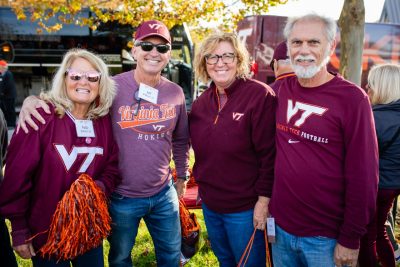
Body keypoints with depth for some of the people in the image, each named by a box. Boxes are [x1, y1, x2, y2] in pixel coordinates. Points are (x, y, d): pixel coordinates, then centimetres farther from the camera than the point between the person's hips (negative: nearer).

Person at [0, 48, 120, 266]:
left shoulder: (104, 120, -2)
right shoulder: (41, 116, -17)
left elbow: (113, 166, 6)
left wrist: (100, 187, -15)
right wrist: (19, 229, -10)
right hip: (45, 232, -4)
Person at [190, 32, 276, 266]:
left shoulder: (260, 95, -16)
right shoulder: (202, 101, 4)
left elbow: (270, 154, -17)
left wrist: (264, 200, -17)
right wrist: (202, 186, 12)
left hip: (245, 209, -6)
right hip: (209, 204, 6)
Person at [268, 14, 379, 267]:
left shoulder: (352, 98, -13)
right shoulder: (281, 89, 0)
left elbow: (363, 177, -13)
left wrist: (350, 239, -10)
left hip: (326, 237, -4)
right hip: (280, 227, 4)